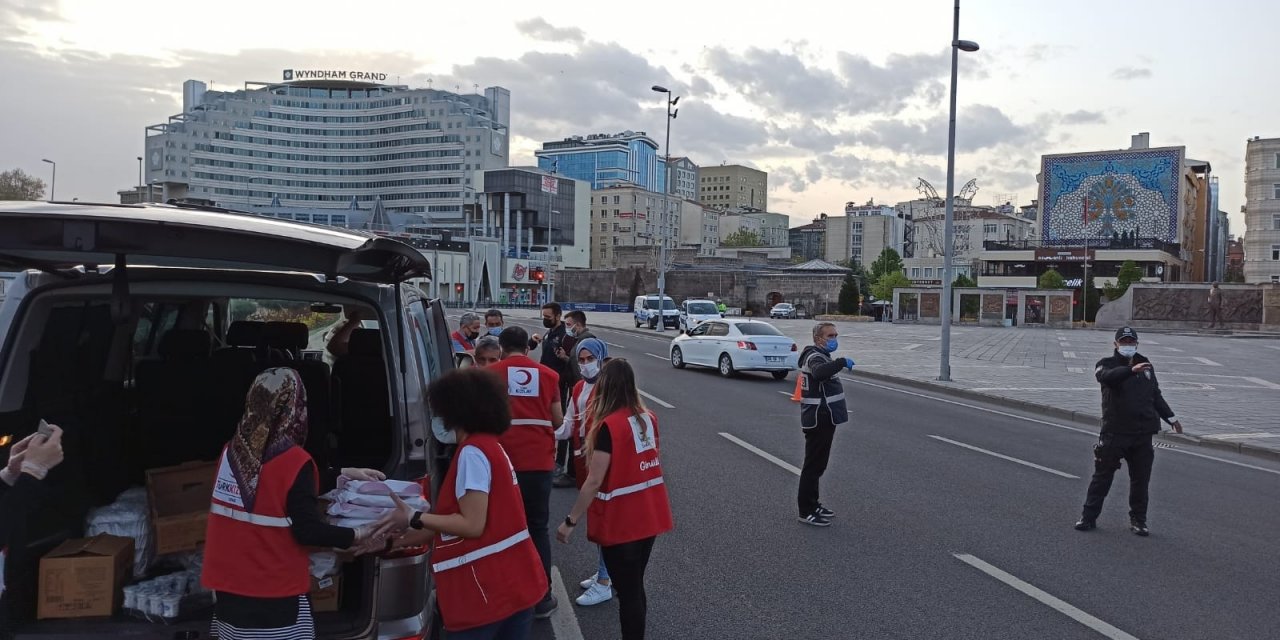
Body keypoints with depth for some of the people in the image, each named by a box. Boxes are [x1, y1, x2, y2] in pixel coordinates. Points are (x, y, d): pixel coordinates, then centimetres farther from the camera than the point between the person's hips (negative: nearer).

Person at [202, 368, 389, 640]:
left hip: (228, 587, 7)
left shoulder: (232, 451, 3)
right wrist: (355, 535, -3)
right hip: (274, 597, -7)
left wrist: (342, 473, 19)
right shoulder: (294, 461, -18)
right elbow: (308, 530, -16)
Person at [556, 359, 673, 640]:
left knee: (627, 591, 4)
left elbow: (594, 482, -20)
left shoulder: (609, 426, -19)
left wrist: (570, 521, -13)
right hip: (649, 516, 7)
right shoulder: (648, 418, 2)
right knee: (635, 586, 21)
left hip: (620, 522, -7)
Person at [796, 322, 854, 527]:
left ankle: (812, 504, 30)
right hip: (818, 421, -11)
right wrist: (842, 362, -43)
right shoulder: (814, 357, -18)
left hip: (824, 420, 11)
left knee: (818, 464, 18)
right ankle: (806, 512, 2)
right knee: (813, 465, -5)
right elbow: (819, 372, -43)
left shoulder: (821, 356, 17)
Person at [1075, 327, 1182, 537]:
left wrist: (1171, 417, 26)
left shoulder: (1146, 365, 14)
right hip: (1114, 432, -4)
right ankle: (1089, 517, 9)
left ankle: (1138, 520, 22)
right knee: (1102, 476, 2)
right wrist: (1132, 370, -43)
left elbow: (1156, 395, 26)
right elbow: (1106, 377, -29)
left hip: (1143, 434, 5)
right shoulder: (1107, 364, -3)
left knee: (1140, 479, 10)